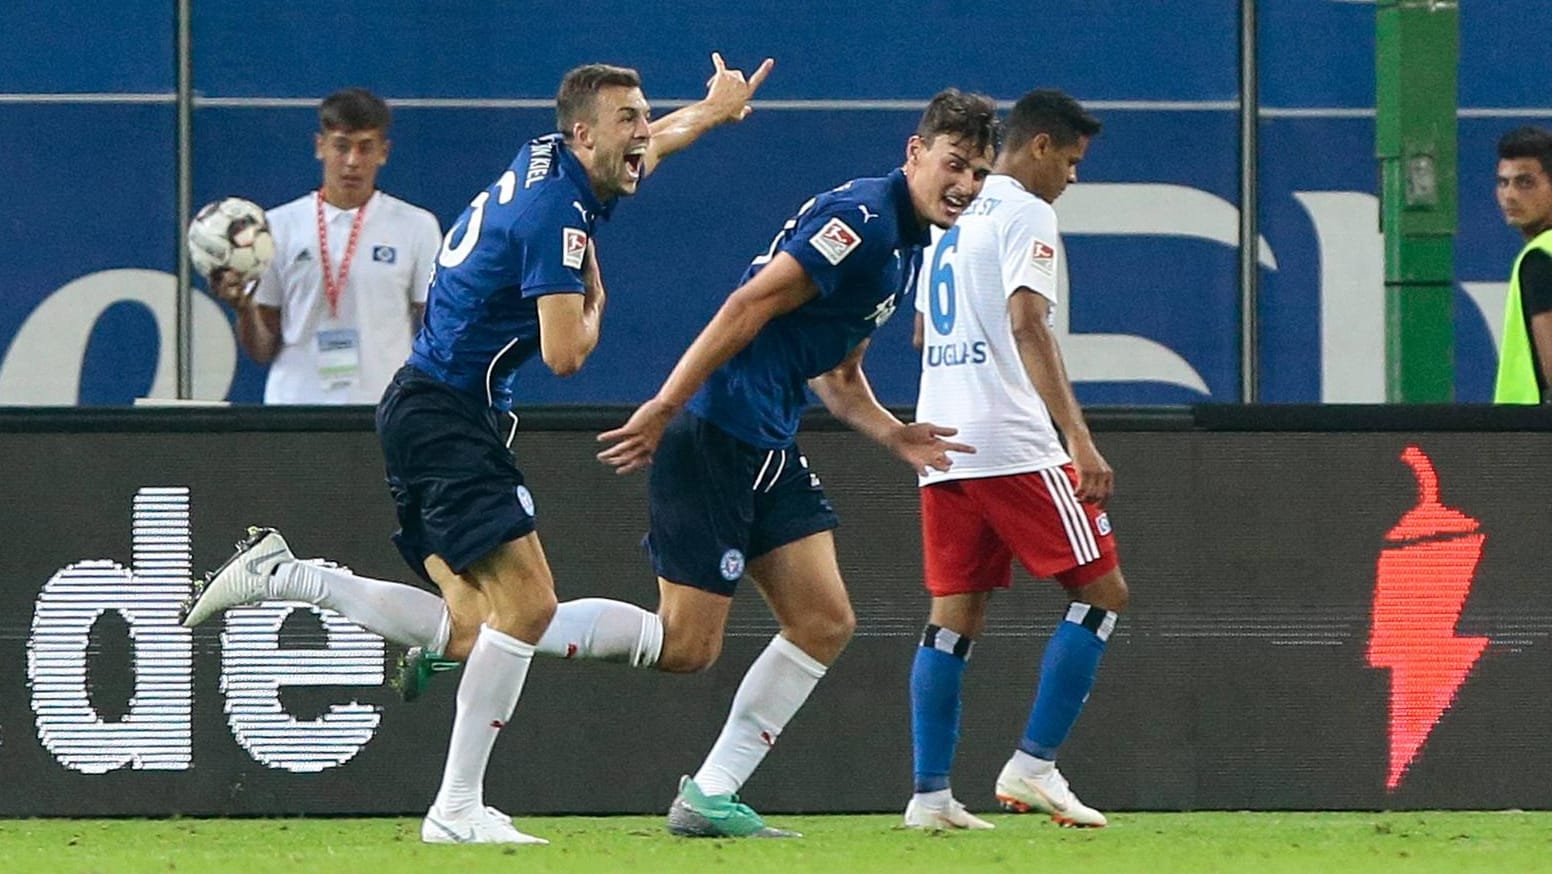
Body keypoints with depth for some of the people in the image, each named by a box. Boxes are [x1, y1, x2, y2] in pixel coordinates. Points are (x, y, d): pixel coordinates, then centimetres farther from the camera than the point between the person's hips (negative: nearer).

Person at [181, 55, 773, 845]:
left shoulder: (547, 161, 12)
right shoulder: (555, 210, -17)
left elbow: (637, 151, 36)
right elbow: (564, 353, -21)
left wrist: (711, 112, 47)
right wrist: (594, 303, -1)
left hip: (424, 415, 10)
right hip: (445, 416, -10)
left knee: (472, 627, 6)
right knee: (527, 603, -16)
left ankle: (282, 574, 12)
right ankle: (456, 810, -14)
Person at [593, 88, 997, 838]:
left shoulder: (905, 251, 18)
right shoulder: (862, 215, -14)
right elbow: (749, 307, -20)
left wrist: (892, 433, 9)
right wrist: (665, 408, -23)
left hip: (770, 449, 10)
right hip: (715, 434, -10)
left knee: (825, 623, 5)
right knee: (684, 647, -10)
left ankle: (709, 796, 11)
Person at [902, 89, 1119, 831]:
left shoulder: (951, 219, 19)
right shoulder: (1025, 215, -7)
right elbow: (1027, 325, -19)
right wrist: (1079, 438, -24)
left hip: (941, 445, 8)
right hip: (1011, 445, -8)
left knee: (954, 616, 8)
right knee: (1101, 593, -1)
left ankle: (930, 792, 0)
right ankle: (1033, 765, -7)